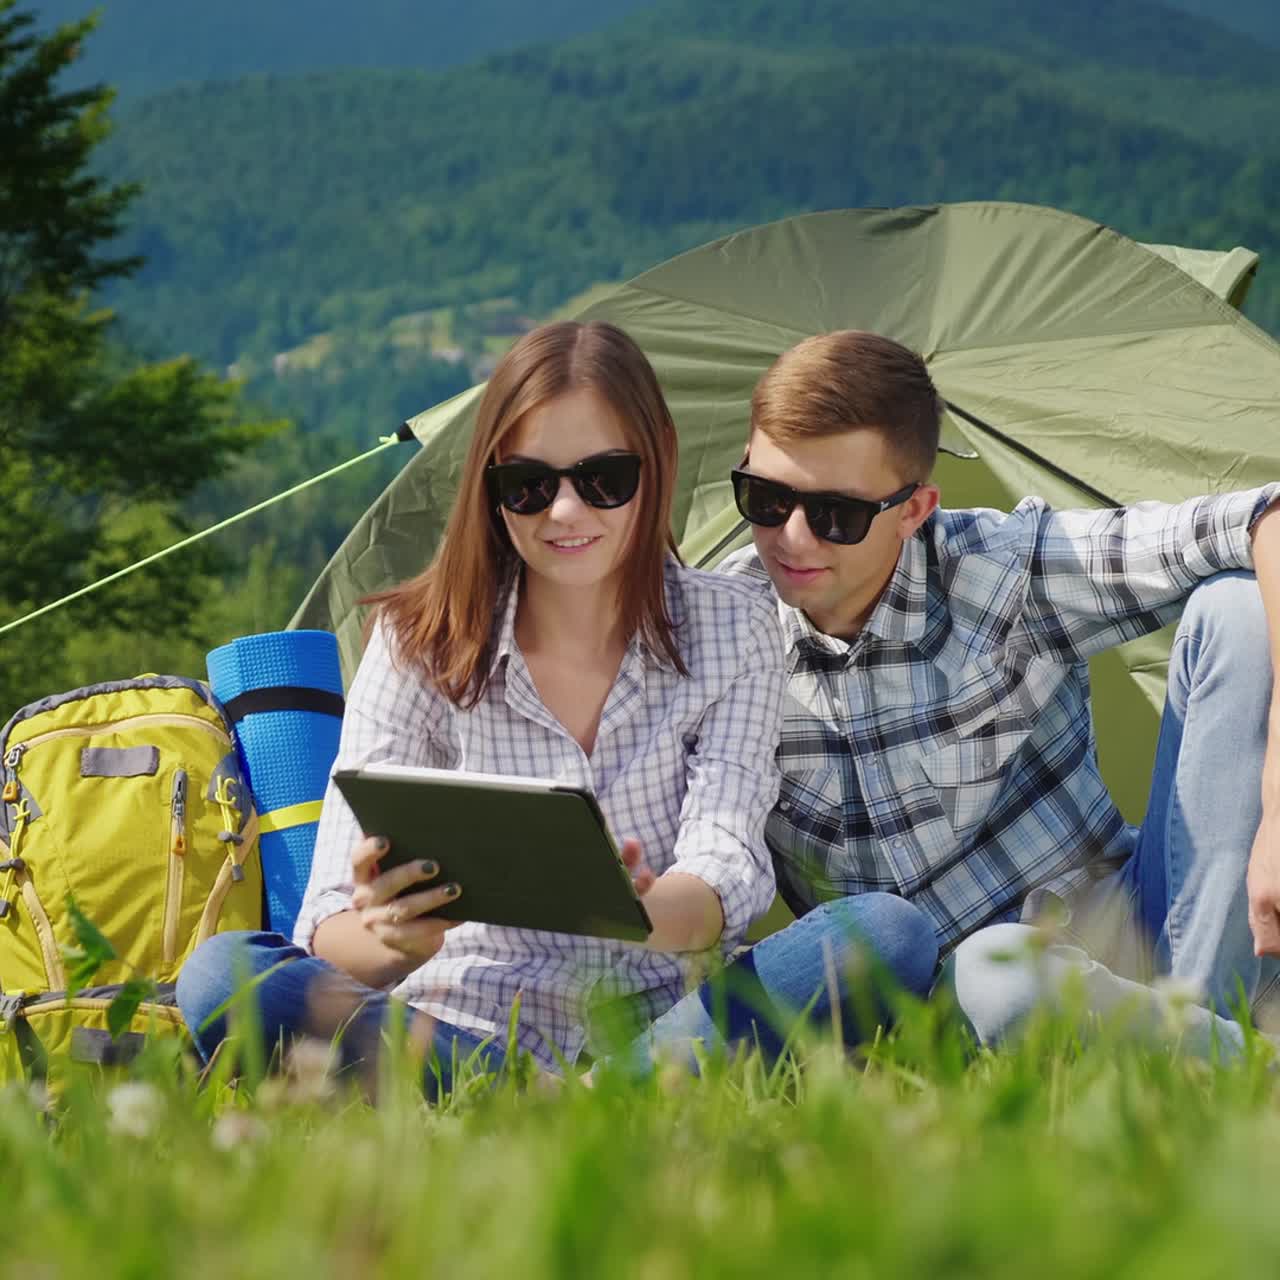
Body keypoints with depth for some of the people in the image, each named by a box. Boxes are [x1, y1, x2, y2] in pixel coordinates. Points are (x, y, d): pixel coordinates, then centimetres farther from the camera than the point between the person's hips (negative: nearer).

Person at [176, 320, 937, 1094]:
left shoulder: (730, 632, 3)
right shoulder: (420, 647, 0)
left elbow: (728, 867, -11)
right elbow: (335, 923, -9)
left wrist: (642, 912, -37)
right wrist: (391, 944, -36)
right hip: (466, 1022, 0)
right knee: (222, 975, -29)